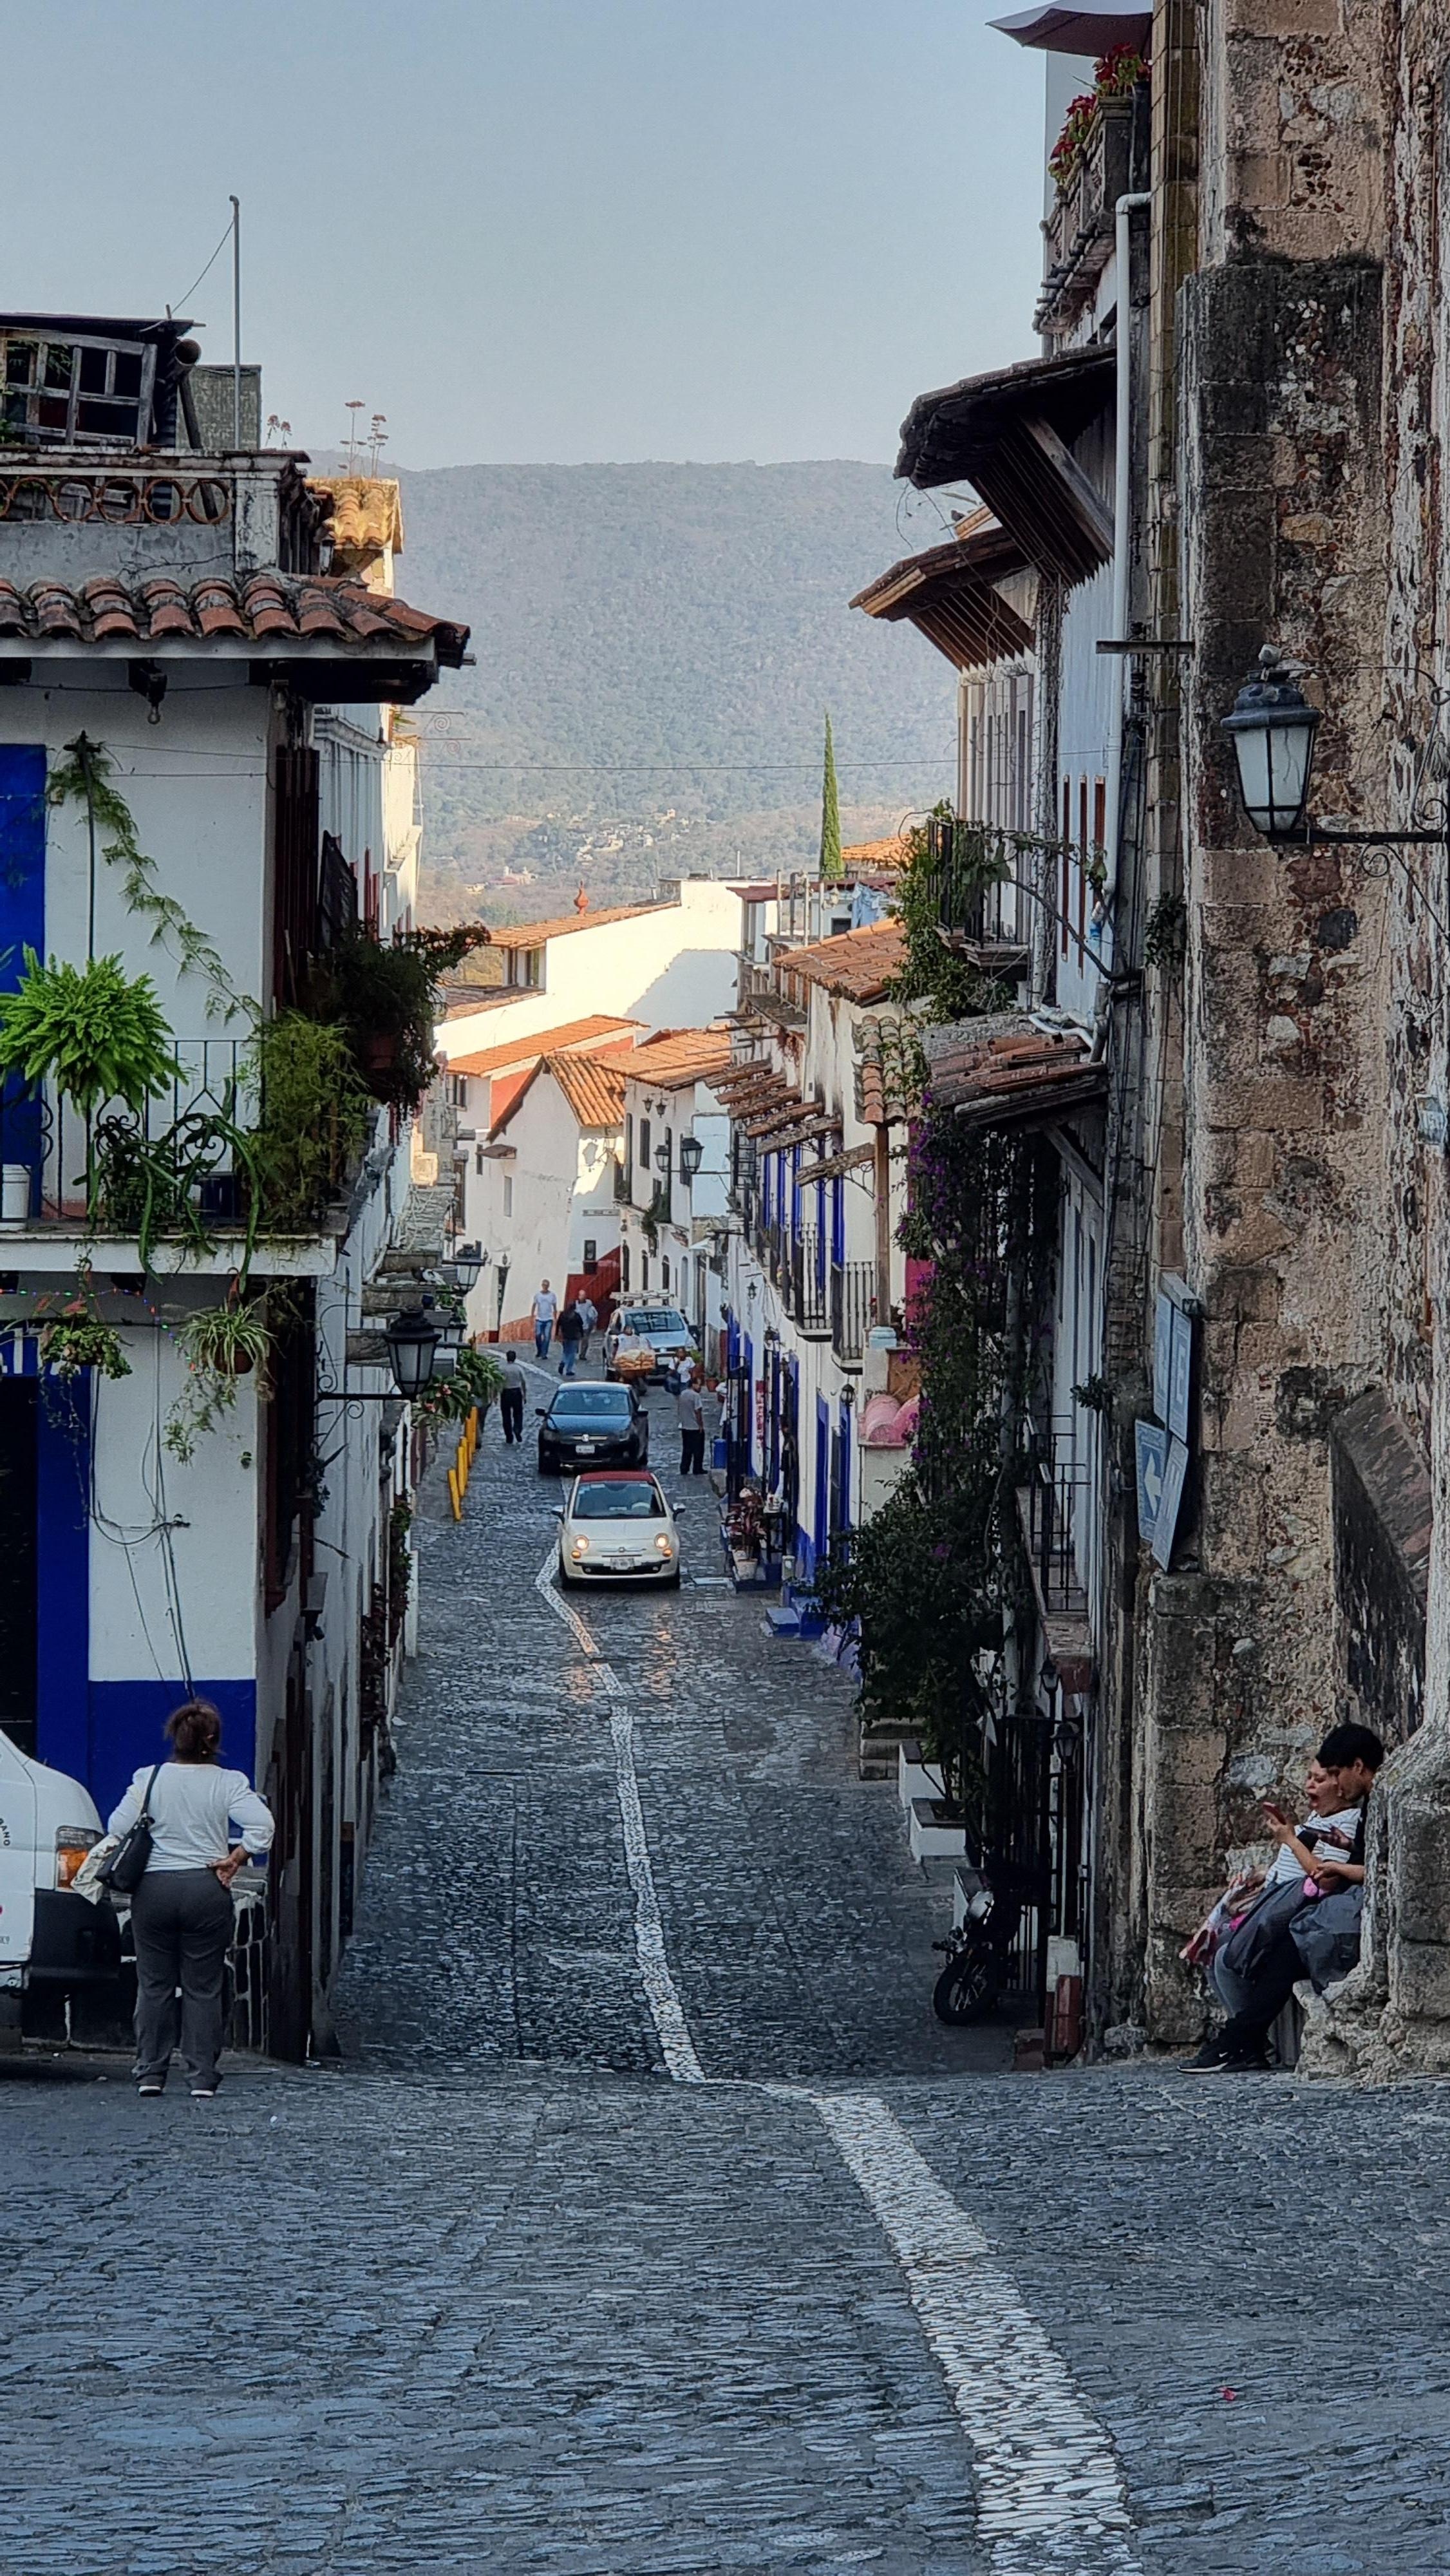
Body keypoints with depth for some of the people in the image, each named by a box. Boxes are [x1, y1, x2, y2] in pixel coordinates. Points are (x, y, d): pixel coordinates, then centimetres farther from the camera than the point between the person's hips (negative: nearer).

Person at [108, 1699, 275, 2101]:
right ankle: (202, 2078, 2)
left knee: (154, 1984, 10)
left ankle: (150, 2073, 10)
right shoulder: (228, 1783, -5)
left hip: (154, 1887, 1)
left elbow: (118, 1827, -4)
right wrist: (236, 1859, -3)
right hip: (206, 1888, -1)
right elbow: (262, 1824, -15)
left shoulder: (148, 1779, -2)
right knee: (203, 1987, 5)